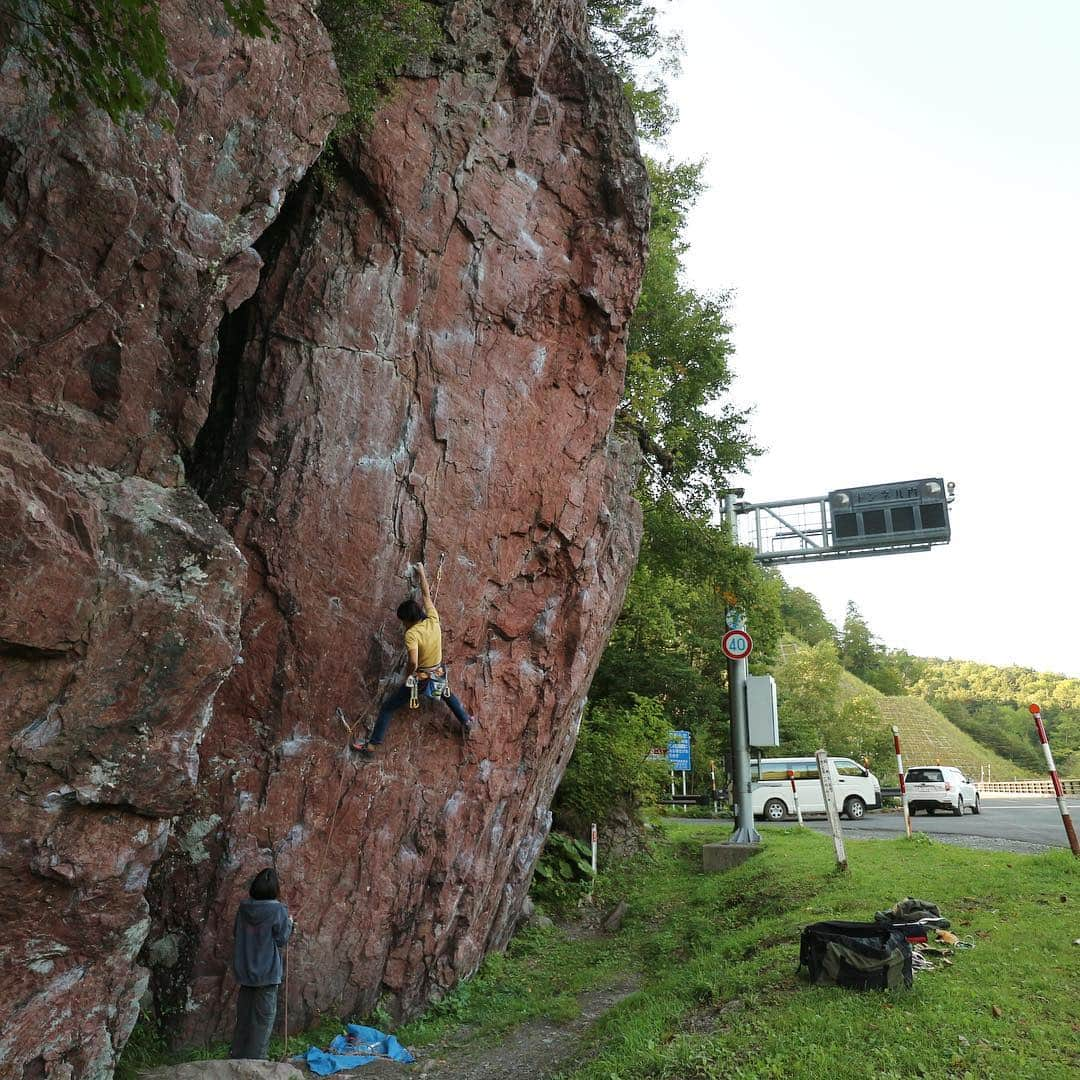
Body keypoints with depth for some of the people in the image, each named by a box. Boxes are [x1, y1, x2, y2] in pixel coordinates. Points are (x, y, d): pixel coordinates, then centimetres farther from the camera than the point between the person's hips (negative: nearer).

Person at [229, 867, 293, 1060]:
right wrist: (289, 924, 5)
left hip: (245, 968, 5)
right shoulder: (278, 910, -16)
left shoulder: (244, 907, -2)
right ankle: (256, 1057, 10)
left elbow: (236, 935, 9)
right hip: (267, 970, -5)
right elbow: (281, 939, -11)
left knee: (244, 1012, 18)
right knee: (264, 1015, 7)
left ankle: (238, 1053, 27)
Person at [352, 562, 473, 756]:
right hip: (439, 675, 5)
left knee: (388, 707, 7)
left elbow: (413, 663, -31)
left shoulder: (411, 634, -23)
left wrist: (407, 676, -11)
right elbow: (426, 596, 6)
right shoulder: (433, 621, -8)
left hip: (419, 678, -5)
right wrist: (422, 573, 17)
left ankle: (371, 744, 8)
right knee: (447, 695, 39)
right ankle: (466, 721, 46)